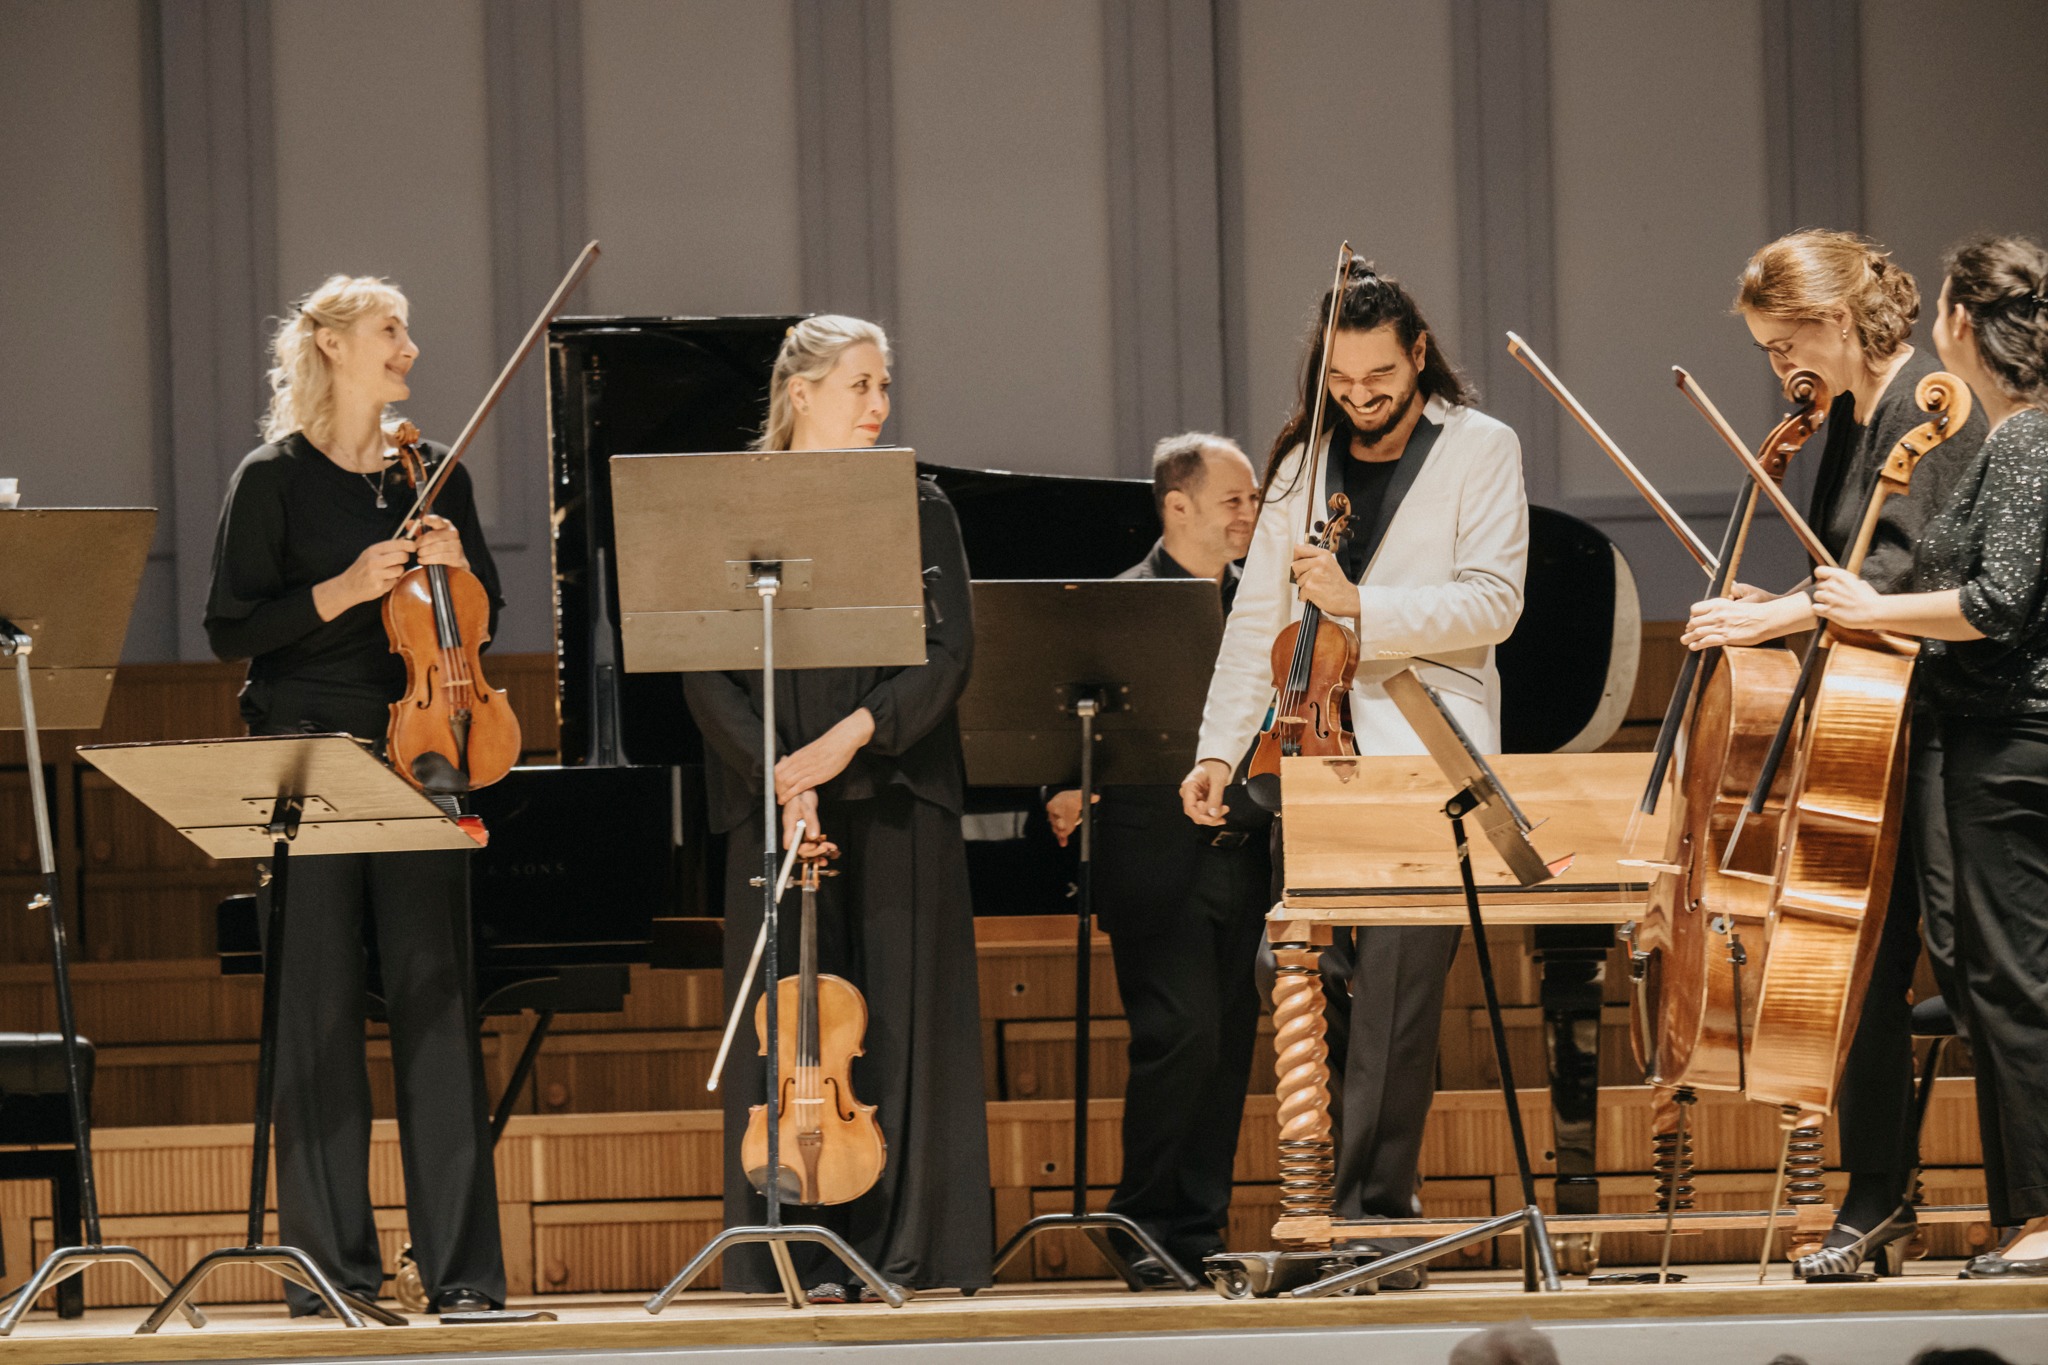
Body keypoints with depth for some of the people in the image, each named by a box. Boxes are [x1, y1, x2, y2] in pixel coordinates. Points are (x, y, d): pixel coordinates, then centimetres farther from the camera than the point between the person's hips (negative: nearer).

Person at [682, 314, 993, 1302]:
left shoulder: (917, 510, 9)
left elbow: (948, 655, -2)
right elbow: (705, 675, -1)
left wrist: (854, 733, -16)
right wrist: (776, 770, -15)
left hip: (896, 792, 1)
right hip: (777, 800, -1)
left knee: (900, 1013, -2)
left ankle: (896, 1245, 0)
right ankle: (803, 1244, -2)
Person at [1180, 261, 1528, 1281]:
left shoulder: (1481, 450, 3)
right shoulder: (1304, 464, 17)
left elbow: (1492, 602, -6)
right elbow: (1258, 616, 16)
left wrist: (1357, 603, -16)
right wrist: (1217, 748, 5)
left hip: (1425, 749, -5)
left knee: (1395, 984, -12)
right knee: (1309, 972, 1)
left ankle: (1373, 1207, -12)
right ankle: (1325, 1206, 8)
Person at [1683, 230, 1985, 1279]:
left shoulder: (1931, 407, -14)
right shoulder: (1848, 416, 14)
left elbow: (1904, 573, -24)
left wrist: (1774, 618, -27)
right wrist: (1780, 609, 4)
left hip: (1941, 726, -9)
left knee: (1968, 953, -7)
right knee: (1869, 960, 8)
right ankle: (1879, 1195, 16)